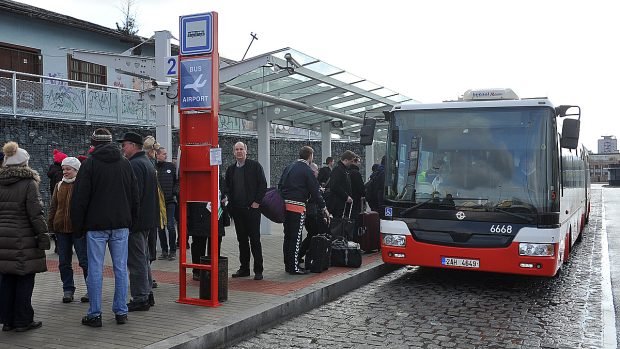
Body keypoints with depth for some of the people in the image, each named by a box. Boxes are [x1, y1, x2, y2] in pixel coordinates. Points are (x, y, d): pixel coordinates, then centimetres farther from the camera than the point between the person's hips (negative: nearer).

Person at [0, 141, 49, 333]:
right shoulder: (29, 183, -10)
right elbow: (36, 214, -12)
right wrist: (43, 236, -7)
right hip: (24, 241, -6)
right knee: (25, 280, 3)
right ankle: (23, 321, 9)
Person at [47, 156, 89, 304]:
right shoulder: (59, 186, 12)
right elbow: (53, 206, 15)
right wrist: (49, 224, 6)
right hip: (61, 229, 5)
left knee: (84, 260, 0)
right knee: (64, 262, 8)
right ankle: (68, 290, 19)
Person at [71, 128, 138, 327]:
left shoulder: (89, 164, -4)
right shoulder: (125, 164, 9)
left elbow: (79, 198, -5)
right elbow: (134, 197, 11)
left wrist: (77, 226, 3)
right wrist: (131, 221, 16)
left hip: (96, 225, -3)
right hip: (121, 225, 4)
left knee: (95, 269, 3)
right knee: (120, 268, 7)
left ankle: (95, 314, 7)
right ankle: (121, 312, 11)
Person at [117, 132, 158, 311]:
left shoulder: (135, 165, -16)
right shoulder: (147, 163, 17)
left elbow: (134, 194, -23)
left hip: (136, 220, -11)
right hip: (148, 219, 11)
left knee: (136, 261, -4)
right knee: (143, 258, 18)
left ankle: (140, 299, 1)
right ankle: (147, 294, 25)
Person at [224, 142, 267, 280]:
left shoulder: (255, 165, -1)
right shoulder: (231, 169, 12)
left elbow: (263, 184, -4)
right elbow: (228, 187, 17)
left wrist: (257, 202, -10)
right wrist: (231, 203, 6)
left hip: (252, 208, -4)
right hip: (237, 209, 5)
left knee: (255, 239, -3)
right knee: (242, 240, 9)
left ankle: (258, 270, 2)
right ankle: (244, 268, 17)